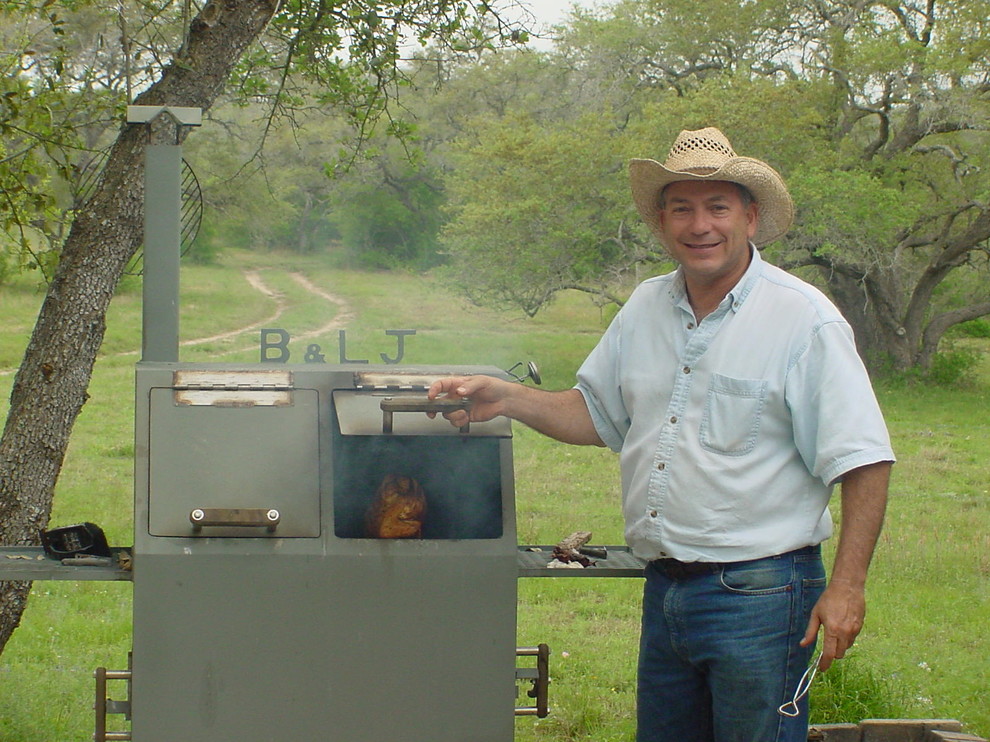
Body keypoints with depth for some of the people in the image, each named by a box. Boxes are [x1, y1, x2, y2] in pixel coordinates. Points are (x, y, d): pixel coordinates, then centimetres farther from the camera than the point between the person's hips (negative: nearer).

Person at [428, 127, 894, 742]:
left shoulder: (803, 317, -10)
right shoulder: (646, 308, 10)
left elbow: (864, 462, -12)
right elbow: (595, 414, 21)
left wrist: (847, 586, -18)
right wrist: (506, 398, 5)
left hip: (758, 594, -6)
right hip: (665, 591, 6)